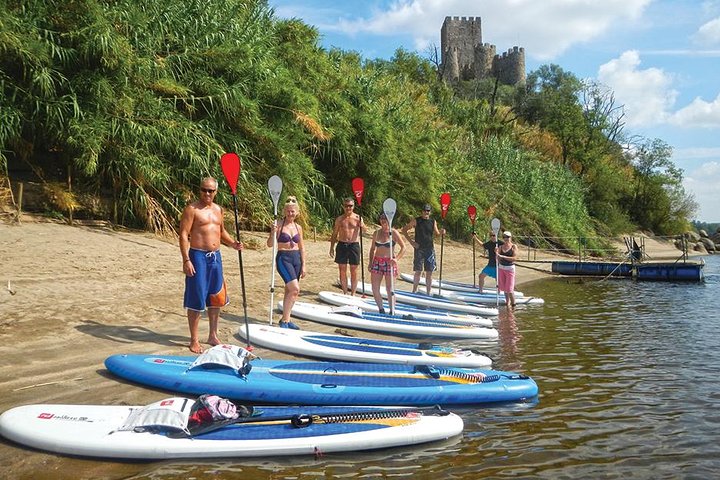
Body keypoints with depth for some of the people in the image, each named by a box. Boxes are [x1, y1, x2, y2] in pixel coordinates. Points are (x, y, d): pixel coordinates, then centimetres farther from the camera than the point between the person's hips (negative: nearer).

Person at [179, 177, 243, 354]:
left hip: (215, 257, 7)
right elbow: (183, 235, -13)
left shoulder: (218, 209, 12)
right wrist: (186, 260, -21)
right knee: (197, 300, -1)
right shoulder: (192, 209, -9)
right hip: (198, 256, -7)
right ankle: (194, 341, 11)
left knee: (216, 299, 13)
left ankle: (213, 336, 27)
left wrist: (232, 243, 6)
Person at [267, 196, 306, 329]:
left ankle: (286, 319, 20)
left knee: (289, 290, 10)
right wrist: (273, 232, -26)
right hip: (283, 258, -6)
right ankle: (285, 319, -6)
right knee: (295, 289, -17)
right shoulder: (279, 226, -6)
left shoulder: (298, 227, 9)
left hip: (296, 258, 6)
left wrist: (303, 265, 10)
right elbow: (270, 244, -9)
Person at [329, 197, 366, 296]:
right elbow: (334, 234, 12)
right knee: (342, 271, 4)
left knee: (354, 271, 2)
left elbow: (363, 231, -12)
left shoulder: (358, 218, 2)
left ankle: (353, 293, 10)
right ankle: (345, 293, 13)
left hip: (354, 245, -1)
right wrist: (332, 247, 6)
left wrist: (362, 226, -33)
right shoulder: (339, 219, 7)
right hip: (342, 245, 2)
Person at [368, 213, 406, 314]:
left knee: (389, 289, -1)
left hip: (389, 262, -4)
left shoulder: (393, 233, -3)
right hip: (377, 262, 4)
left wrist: (396, 258, -18)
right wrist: (370, 262, 8)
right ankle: (381, 309, 19)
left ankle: (392, 311, 11)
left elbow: (403, 247, -6)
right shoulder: (376, 233, 9)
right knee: (375, 289, 2)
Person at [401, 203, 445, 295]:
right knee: (418, 271, -4)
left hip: (430, 249, 3)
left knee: (429, 272, 4)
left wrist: (441, 232, -14)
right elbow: (404, 230, 3)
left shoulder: (433, 222, 9)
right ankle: (414, 291, 6)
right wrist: (411, 241, -4)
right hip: (419, 249, -3)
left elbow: (436, 233, 9)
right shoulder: (416, 221, -1)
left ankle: (428, 292, 11)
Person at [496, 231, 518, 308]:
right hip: (501, 267, 5)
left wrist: (503, 256, -22)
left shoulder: (514, 246, -6)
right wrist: (496, 253, -17)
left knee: (509, 288, -6)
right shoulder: (500, 247, 5)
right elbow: (498, 259, 4)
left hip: (510, 268, -5)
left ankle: (513, 304, 9)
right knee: (504, 287, 12)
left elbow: (514, 258, -16)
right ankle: (507, 302, 27)